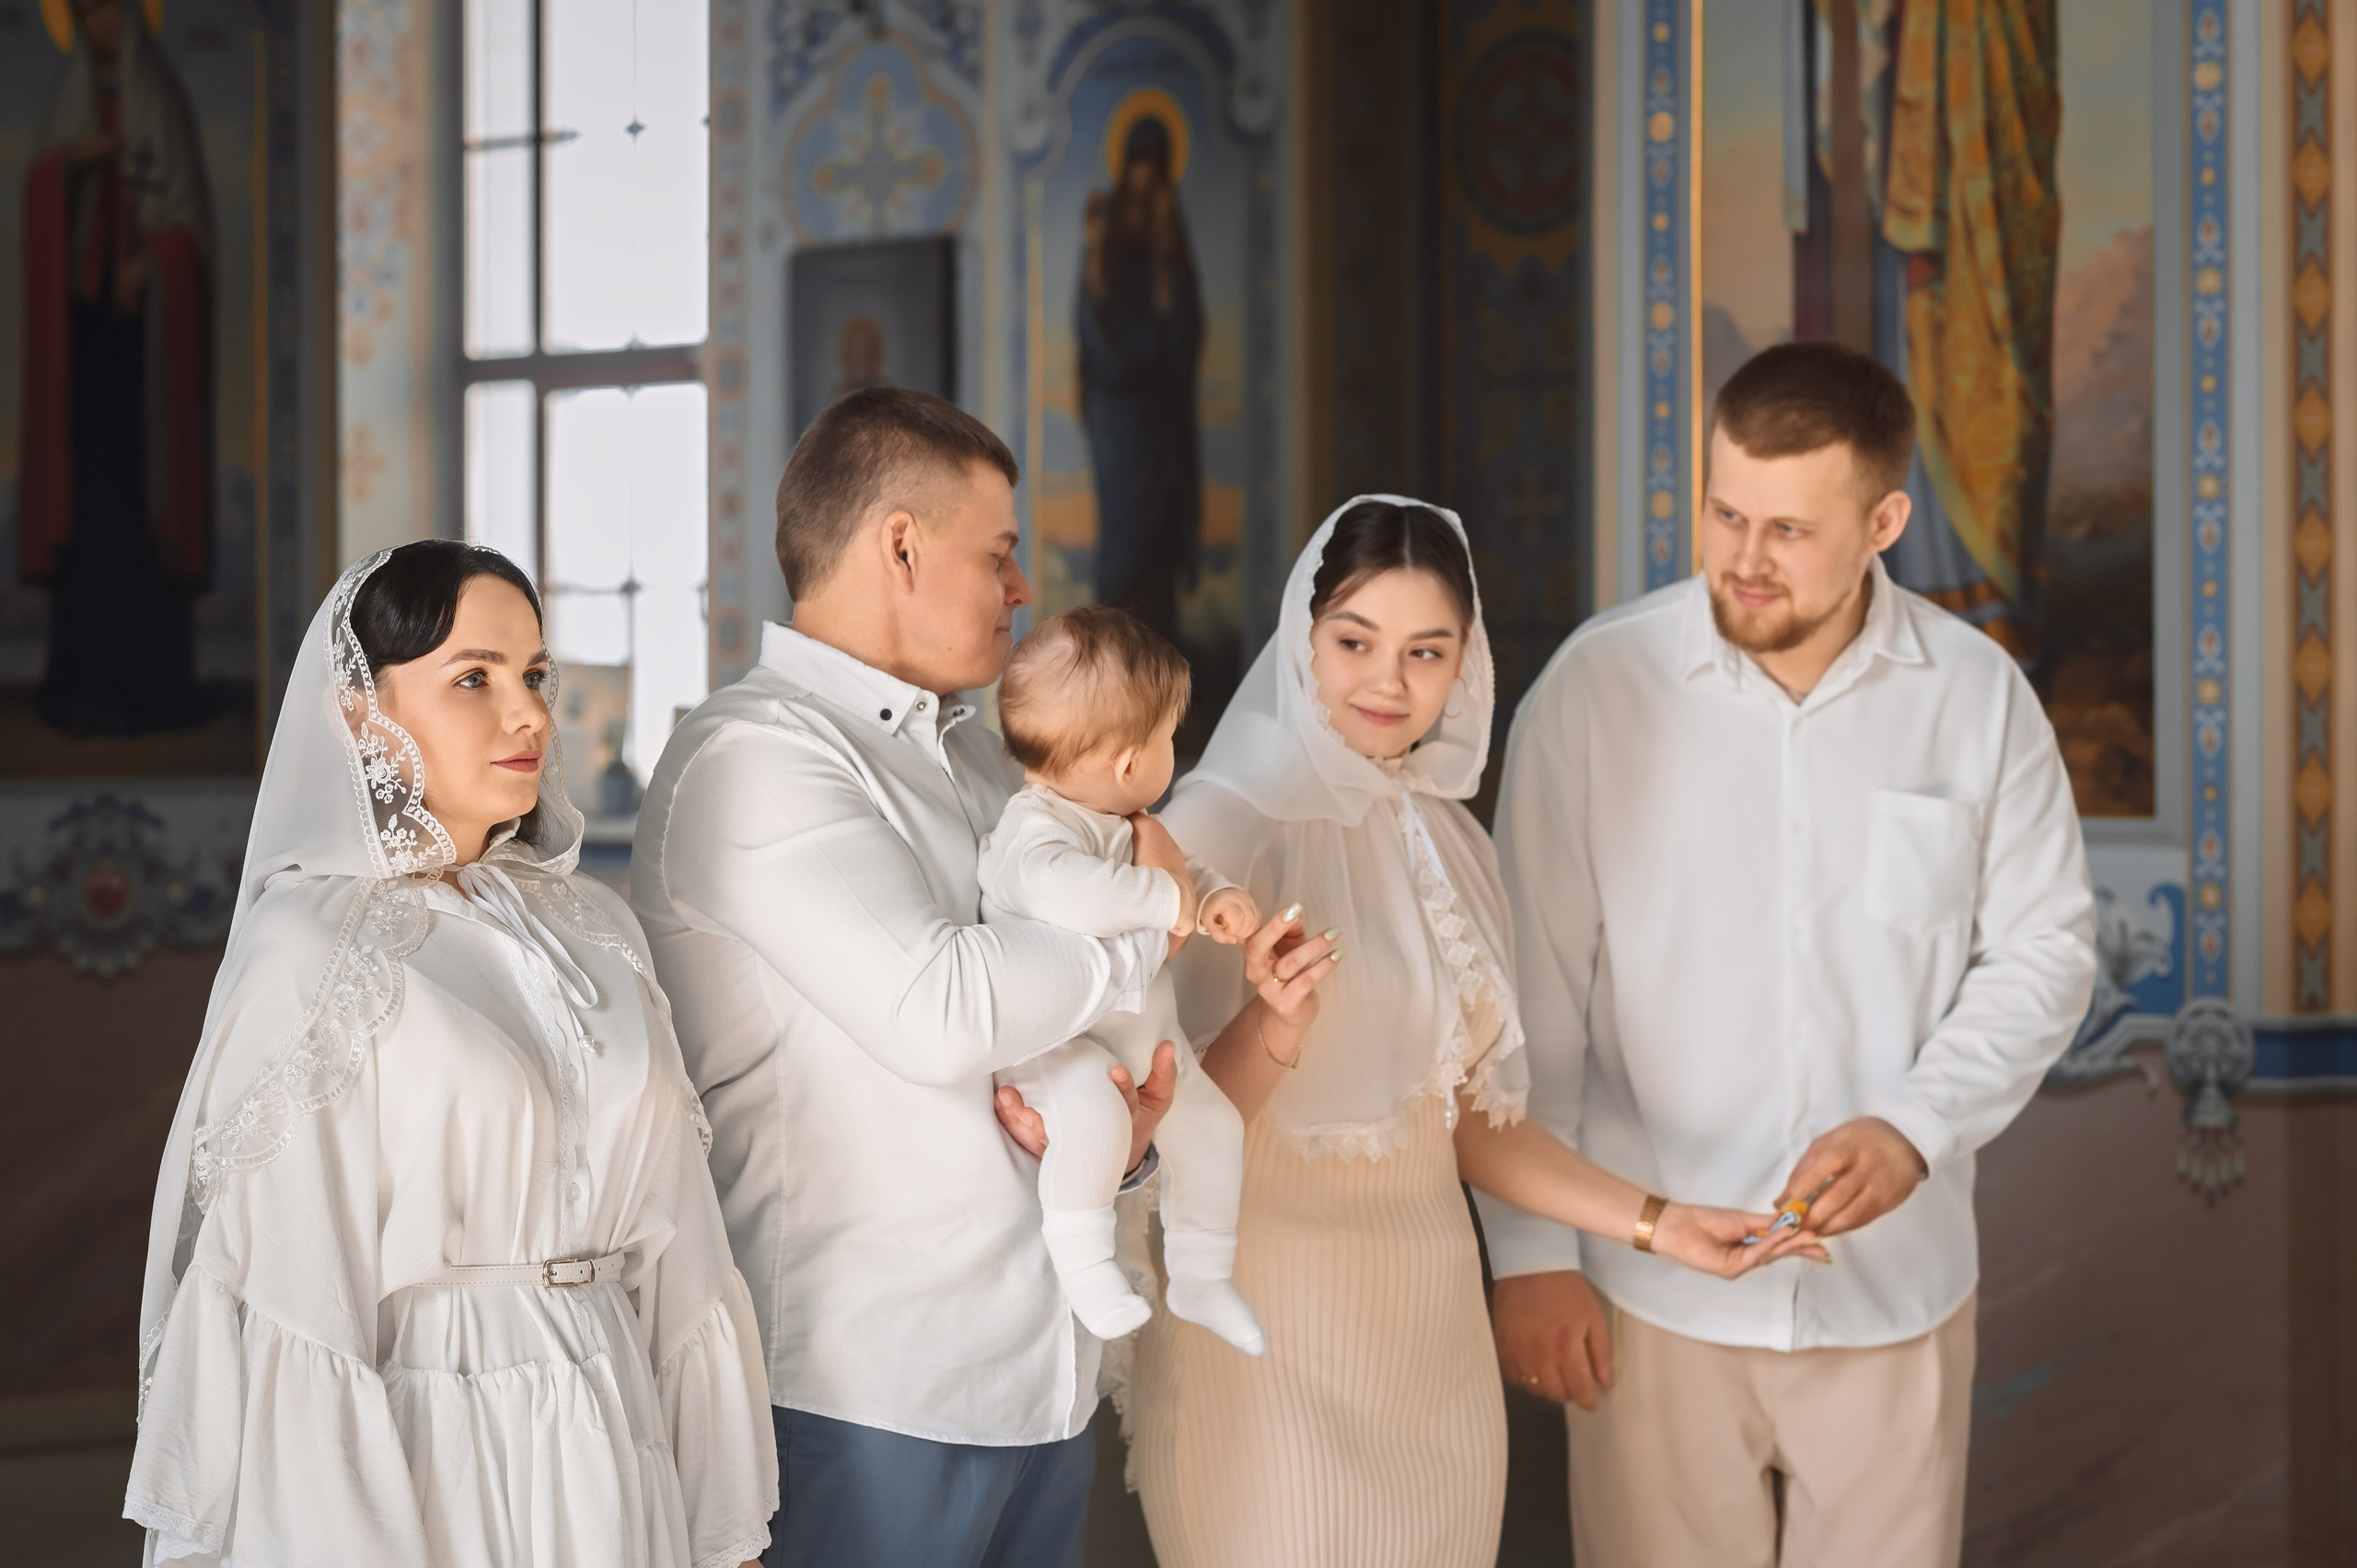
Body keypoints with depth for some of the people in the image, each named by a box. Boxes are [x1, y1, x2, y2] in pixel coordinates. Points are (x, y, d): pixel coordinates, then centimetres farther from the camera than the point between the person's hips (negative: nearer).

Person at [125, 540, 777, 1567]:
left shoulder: (589, 930, 6)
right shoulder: (311, 952, -11)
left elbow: (669, 1238, 7)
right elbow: (289, 1298, -14)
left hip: (611, 1450, 6)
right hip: (435, 1466, -6)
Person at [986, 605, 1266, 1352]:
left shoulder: (1128, 824, 8)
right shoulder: (1034, 829, -26)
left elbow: (1177, 869, 25)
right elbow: (1062, 889, -48)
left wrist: (1216, 898, 1)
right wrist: (1164, 898, -37)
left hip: (1144, 1037, 10)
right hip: (1053, 1042, -10)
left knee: (1211, 1121, 13)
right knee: (1095, 1102, -38)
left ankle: (1199, 1277, 33)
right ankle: (1081, 1256, -21)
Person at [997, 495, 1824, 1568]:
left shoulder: (1446, 840, 8)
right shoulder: (1221, 826, -13)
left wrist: (1654, 1224, 9)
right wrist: (1271, 1033, -31)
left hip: (1430, 1331, 6)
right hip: (1273, 1346, -6)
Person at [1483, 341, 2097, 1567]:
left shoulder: (1979, 696, -4)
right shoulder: (1595, 687, -8)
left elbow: (2044, 947, 3)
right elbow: (1532, 990, -5)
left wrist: (1917, 1124, -13)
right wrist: (1530, 1252, -5)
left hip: (1894, 1288, 2)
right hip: (1652, 1292, -1)